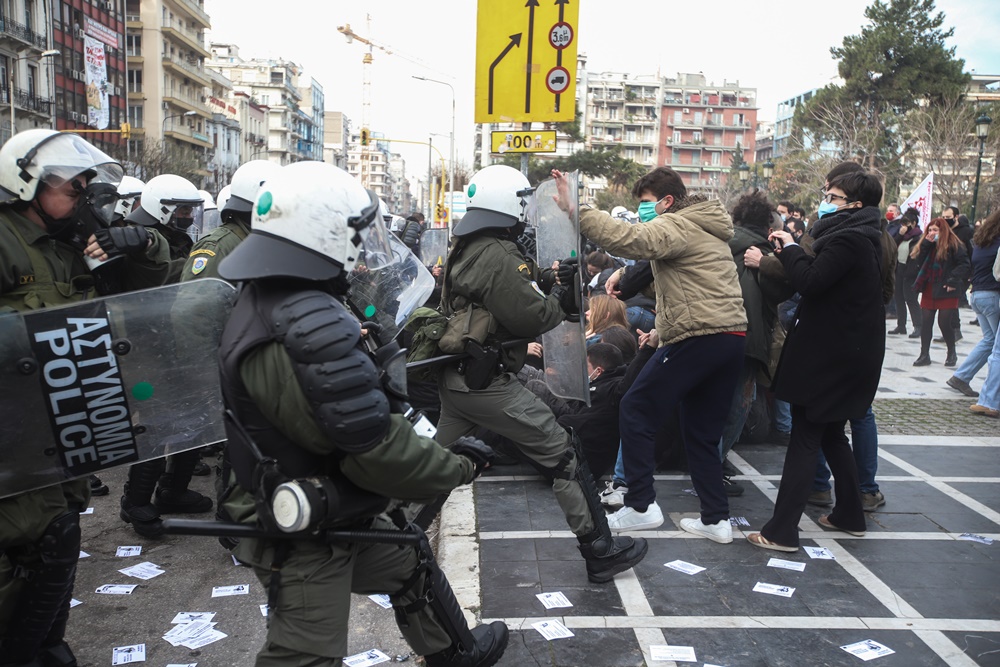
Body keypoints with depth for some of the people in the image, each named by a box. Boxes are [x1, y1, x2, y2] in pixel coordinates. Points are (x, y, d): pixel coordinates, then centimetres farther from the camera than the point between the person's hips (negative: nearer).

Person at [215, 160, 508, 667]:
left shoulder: (260, 301, 1)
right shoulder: (308, 325, -32)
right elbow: (376, 450, -30)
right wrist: (460, 465, -15)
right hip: (304, 540, -10)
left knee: (412, 568, 25)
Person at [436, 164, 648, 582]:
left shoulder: (462, 251, 10)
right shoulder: (499, 257, -18)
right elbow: (533, 316, -20)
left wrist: (546, 283, 8)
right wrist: (563, 300, -2)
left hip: (453, 377, 9)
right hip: (488, 384, -9)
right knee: (562, 456, -1)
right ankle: (599, 551, 6)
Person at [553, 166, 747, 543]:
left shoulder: (675, 226, -6)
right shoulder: (706, 229, 26)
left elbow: (631, 241, -25)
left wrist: (574, 210, -29)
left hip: (698, 337, -10)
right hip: (732, 335, 10)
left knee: (636, 409, 1)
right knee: (702, 431, 16)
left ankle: (641, 506, 2)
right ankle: (716, 519, 18)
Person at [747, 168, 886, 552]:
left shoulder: (847, 239, -19)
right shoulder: (863, 238, 13)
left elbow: (809, 282, -23)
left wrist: (790, 249, -8)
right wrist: (791, 253, 5)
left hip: (828, 356, -10)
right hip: (852, 352, 10)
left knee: (804, 441, -7)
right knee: (831, 435, 20)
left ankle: (782, 531, -4)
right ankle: (850, 514, 31)